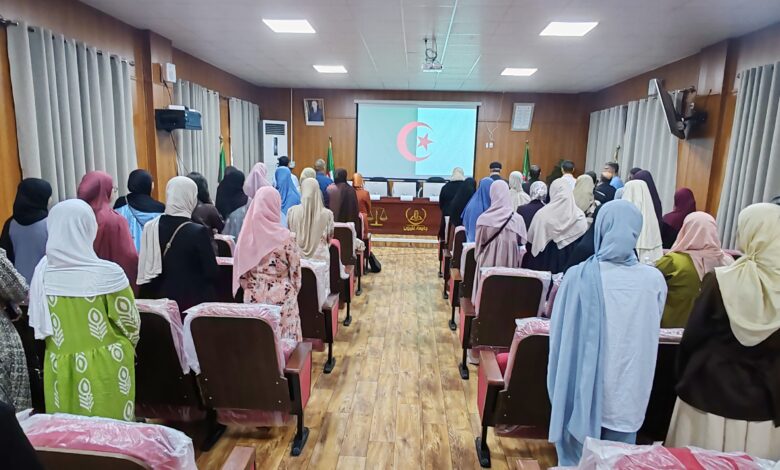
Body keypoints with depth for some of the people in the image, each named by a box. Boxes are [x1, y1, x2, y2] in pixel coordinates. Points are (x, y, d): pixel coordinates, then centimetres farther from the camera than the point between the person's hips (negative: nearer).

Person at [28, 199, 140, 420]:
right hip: (105, 366, -4)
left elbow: (39, 326, 3)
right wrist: (126, 347, 10)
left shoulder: (43, 271, -9)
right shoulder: (108, 273, -21)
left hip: (60, 366, 4)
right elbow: (130, 323, -9)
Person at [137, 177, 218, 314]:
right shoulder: (198, 232, -19)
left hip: (163, 298, 5)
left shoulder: (151, 227, -4)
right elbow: (211, 273, -15)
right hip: (195, 300, -5)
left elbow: (145, 268, 4)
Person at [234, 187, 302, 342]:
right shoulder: (286, 237, -14)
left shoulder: (246, 234, -5)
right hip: (282, 297, -3)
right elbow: (295, 271, -6)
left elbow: (240, 271, 3)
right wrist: (293, 292, 11)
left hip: (253, 297, 3)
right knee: (285, 340, 9)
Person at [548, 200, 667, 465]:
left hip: (585, 390, -2)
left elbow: (560, 334, -7)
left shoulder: (579, 276, -17)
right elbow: (650, 331, 7)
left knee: (579, 458, 17)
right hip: (629, 391, 2)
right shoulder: (654, 280, -10)